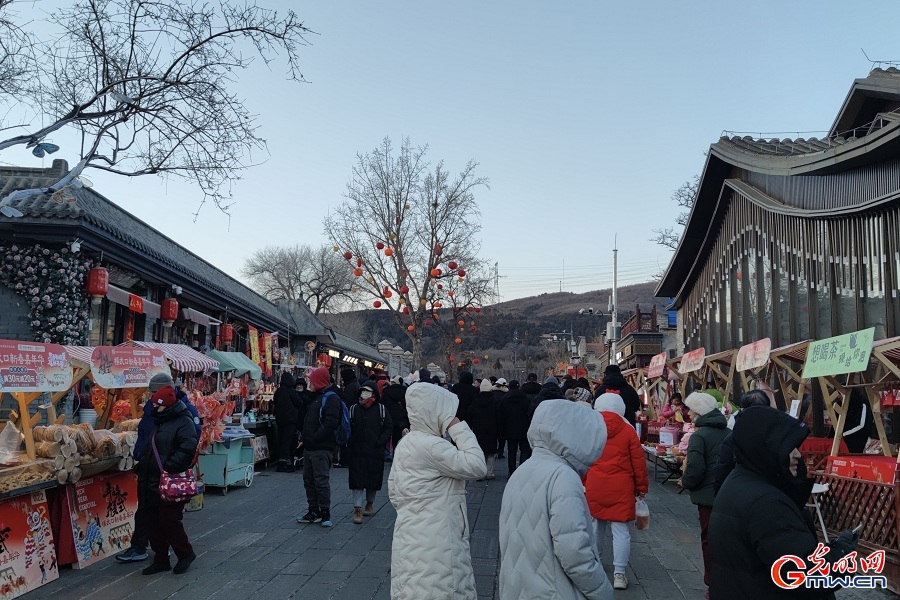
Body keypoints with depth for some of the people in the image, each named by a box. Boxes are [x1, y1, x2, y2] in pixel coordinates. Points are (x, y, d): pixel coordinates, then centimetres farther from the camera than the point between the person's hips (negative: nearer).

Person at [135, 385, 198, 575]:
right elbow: (146, 450, 28)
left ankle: (185, 553, 12)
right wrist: (142, 467, 16)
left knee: (169, 520, -8)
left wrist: (168, 467, -26)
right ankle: (160, 559, 24)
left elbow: (188, 449, -24)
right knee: (153, 522, 12)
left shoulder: (183, 422, -12)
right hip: (151, 483, 9)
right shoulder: (157, 422, 16)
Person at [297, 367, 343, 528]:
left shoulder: (331, 398, -12)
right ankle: (313, 511, 23)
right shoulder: (316, 397, 18)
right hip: (309, 448, 10)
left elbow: (330, 424, -23)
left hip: (322, 448, -10)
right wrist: (304, 439, 10)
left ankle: (325, 513, 5)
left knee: (321, 481, -5)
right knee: (308, 480, 14)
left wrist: (313, 438, -20)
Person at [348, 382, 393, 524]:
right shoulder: (353, 409, 3)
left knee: (373, 480, 11)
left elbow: (389, 428, 2)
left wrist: (380, 442, -9)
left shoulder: (381, 409, 0)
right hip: (357, 453, 0)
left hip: (375, 453, 0)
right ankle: (357, 510, 0)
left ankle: (369, 504, 32)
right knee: (357, 480, -4)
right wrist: (349, 443, -7)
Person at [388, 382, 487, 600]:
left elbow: (394, 491, 16)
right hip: (433, 541, -10)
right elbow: (476, 466, -21)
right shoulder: (431, 445, -19)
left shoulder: (406, 444, 11)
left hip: (413, 536, 10)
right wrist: (459, 428, -15)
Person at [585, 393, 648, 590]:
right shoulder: (627, 430, -4)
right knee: (620, 529, 2)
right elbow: (638, 461, -1)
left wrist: (583, 482, 16)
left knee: (595, 524, 19)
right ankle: (619, 573, -1)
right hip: (621, 488, -2)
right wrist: (641, 487, 9)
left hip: (594, 486, 2)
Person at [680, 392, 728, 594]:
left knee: (710, 539, 7)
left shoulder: (699, 435, -16)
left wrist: (685, 481, -4)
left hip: (709, 495, -6)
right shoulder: (729, 433, 5)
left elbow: (695, 469, -23)